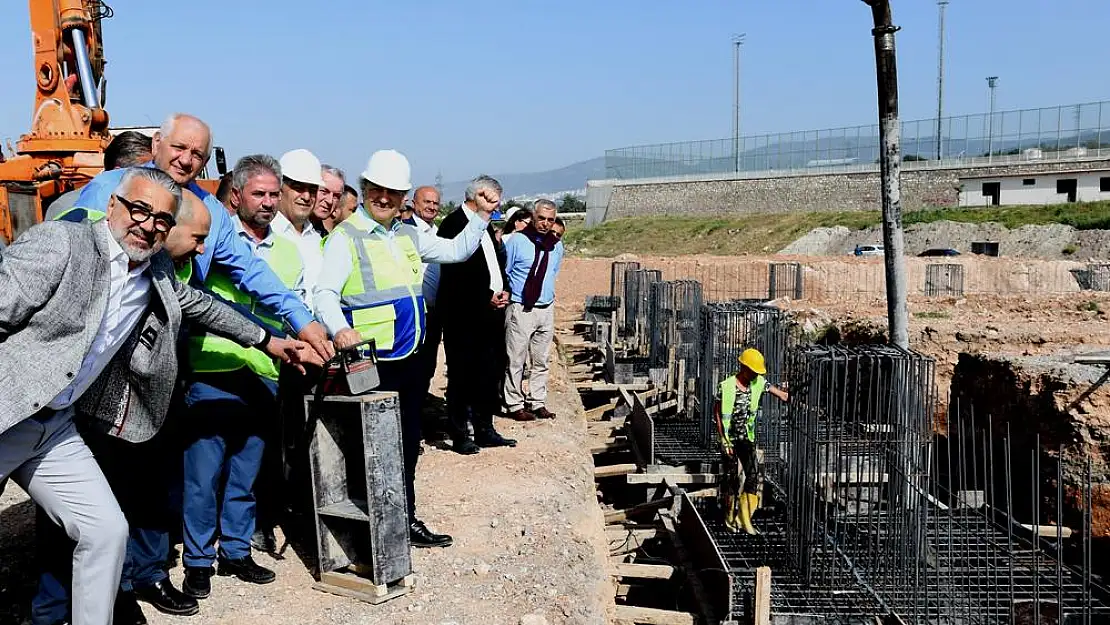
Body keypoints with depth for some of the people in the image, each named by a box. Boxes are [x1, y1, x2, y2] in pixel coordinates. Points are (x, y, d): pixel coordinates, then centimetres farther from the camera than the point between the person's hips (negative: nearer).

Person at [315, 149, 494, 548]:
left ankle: (407, 522, 31)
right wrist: (339, 329, -37)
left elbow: (456, 251, 21)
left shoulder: (407, 235, 13)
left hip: (409, 360, 8)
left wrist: (483, 215, 12)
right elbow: (326, 294, -20)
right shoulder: (345, 237, -9)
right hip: (373, 364, -7)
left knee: (408, 446, 17)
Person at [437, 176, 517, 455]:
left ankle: (485, 430, 23)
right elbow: (456, 274, -17)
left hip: (491, 314, 9)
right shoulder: (453, 224, -12)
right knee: (462, 376, 0)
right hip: (465, 317, -9)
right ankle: (460, 435, 9)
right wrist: (487, 298, -14)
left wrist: (503, 291, 5)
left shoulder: (486, 225, 17)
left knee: (490, 374, 13)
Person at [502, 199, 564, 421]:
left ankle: (537, 403, 20)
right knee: (516, 360, -1)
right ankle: (515, 405, 8)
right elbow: (503, 273, -3)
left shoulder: (557, 246, 7)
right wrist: (508, 297, -1)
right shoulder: (516, 242, -9)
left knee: (541, 361, 11)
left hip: (546, 309, 5)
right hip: (520, 309, -5)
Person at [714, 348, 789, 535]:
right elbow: (718, 413, -9)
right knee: (731, 477, 2)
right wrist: (724, 440, -10)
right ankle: (730, 517, 20)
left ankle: (745, 517, 2)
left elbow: (780, 394, 9)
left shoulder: (758, 383, -2)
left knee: (753, 474, -7)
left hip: (747, 437, 4)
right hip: (730, 438, -4)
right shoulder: (726, 387, -14)